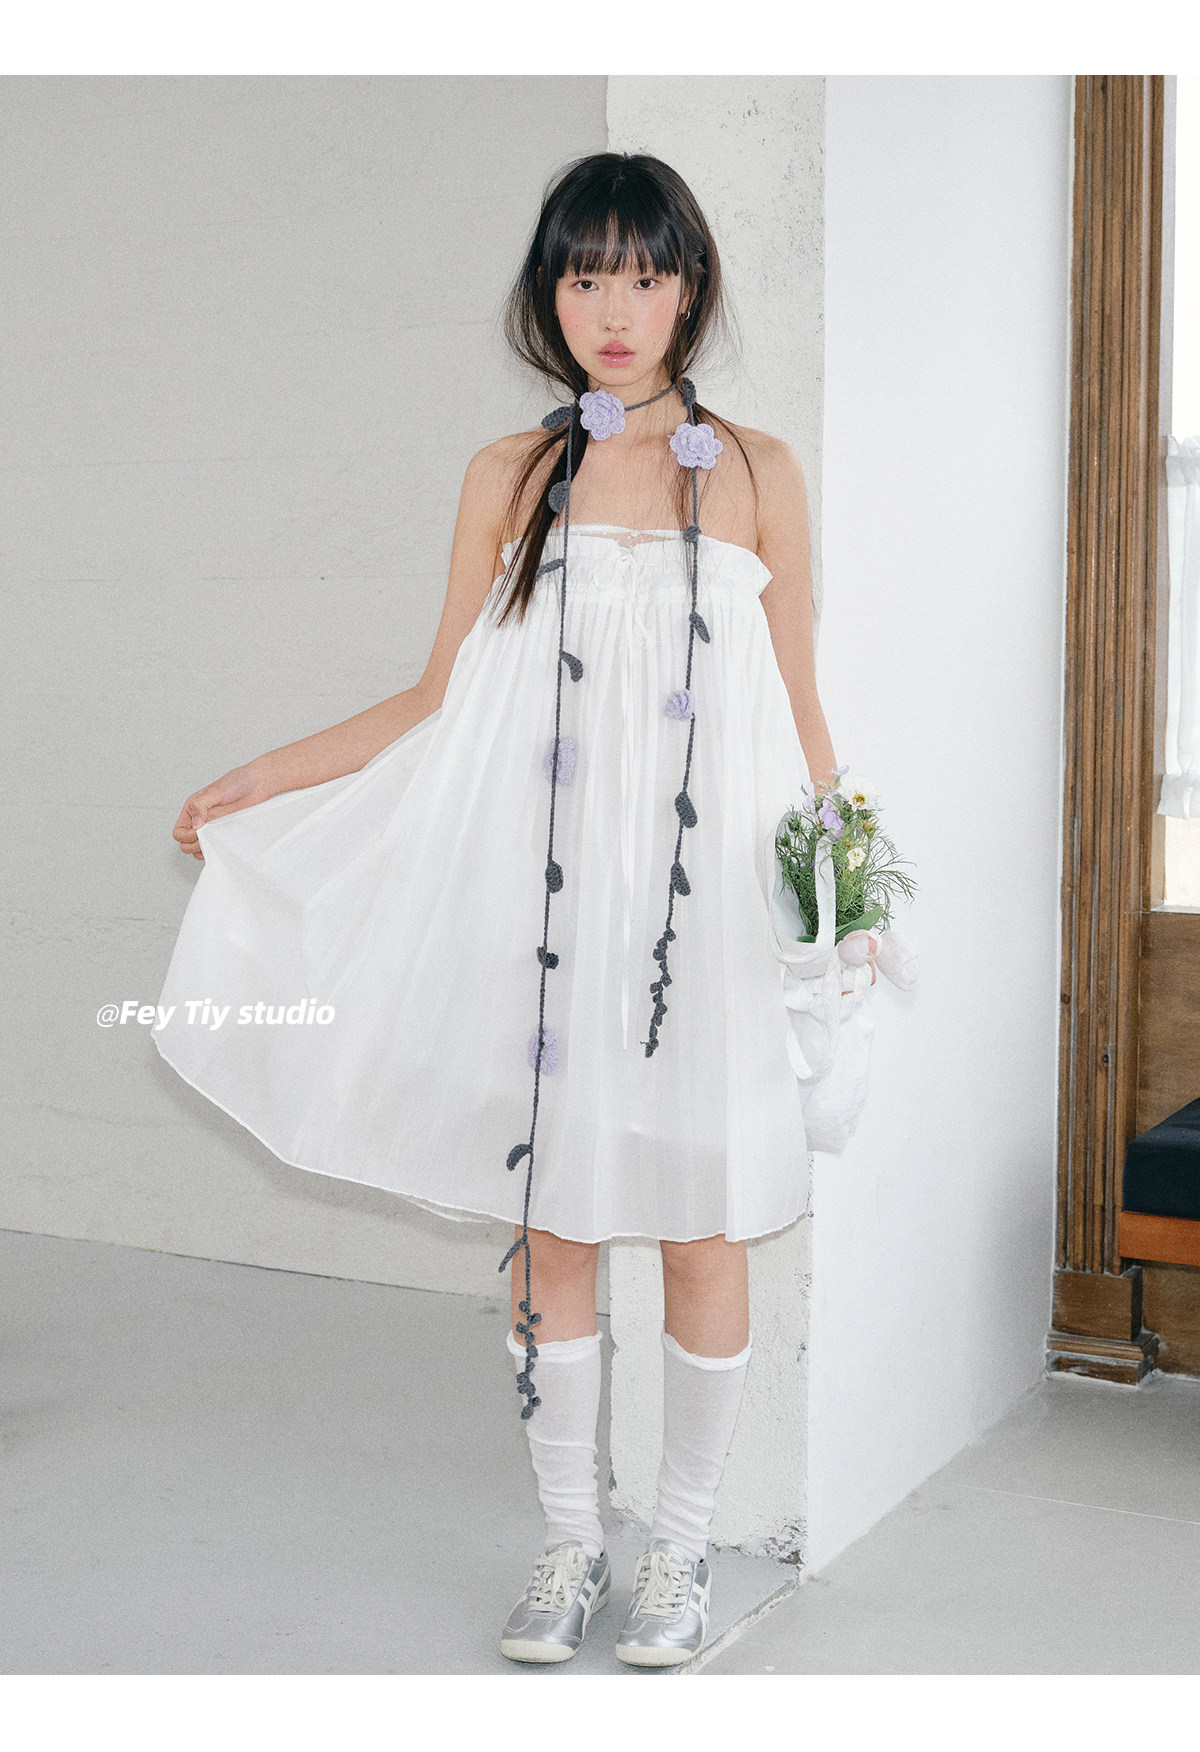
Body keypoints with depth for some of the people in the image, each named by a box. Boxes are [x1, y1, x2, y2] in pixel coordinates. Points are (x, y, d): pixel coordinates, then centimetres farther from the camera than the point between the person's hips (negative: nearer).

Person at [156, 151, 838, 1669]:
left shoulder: (753, 471, 5)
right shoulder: (506, 477, 7)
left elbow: (797, 712, 8)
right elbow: (438, 702, 11)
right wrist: (256, 780, 9)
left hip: (708, 905, -1)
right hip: (541, 902, 1)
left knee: (701, 1234, 5)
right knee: (550, 1228, 7)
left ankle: (680, 1545, 24)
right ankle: (569, 1537, 25)